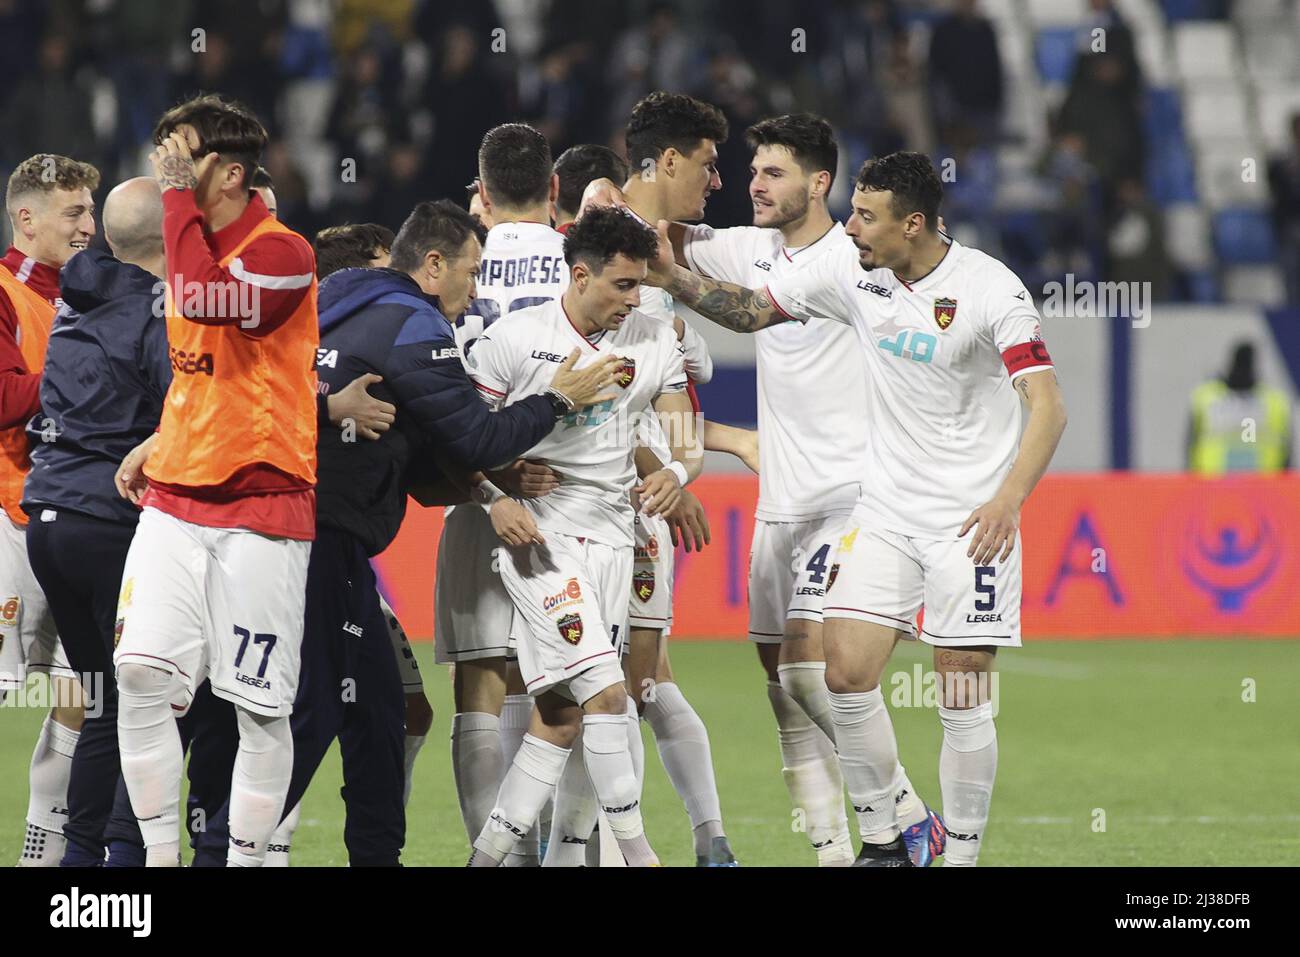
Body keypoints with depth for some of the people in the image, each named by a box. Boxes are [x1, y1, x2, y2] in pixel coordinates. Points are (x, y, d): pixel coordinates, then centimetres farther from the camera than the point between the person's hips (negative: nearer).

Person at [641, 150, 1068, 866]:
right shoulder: (852, 272, 0)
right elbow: (750, 310, 14)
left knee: (963, 700, -5)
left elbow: (1047, 406, -20)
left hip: (972, 519, -5)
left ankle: (961, 856, 6)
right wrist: (671, 277, -2)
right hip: (886, 509, 5)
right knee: (846, 673, -5)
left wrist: (1007, 499, -33)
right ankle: (882, 841, 9)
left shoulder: (990, 290, -16)